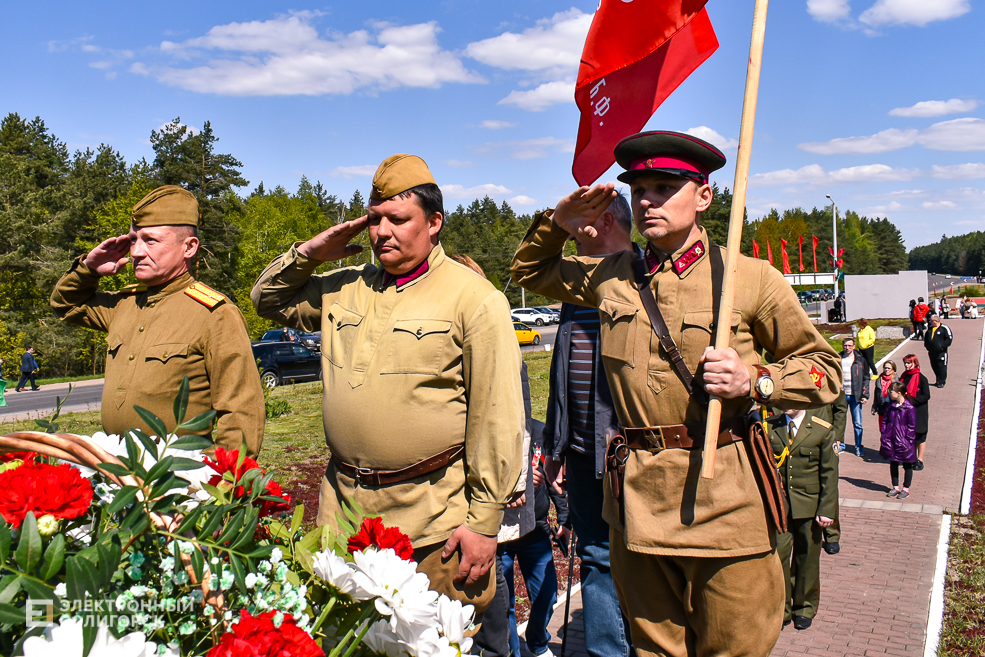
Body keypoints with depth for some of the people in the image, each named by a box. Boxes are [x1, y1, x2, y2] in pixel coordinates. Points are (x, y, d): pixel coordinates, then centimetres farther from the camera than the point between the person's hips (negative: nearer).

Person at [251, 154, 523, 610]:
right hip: (343, 505, 5)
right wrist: (309, 253, 5)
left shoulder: (475, 298, -7)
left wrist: (484, 520, -11)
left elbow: (497, 418, -9)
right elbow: (268, 300, 25)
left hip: (433, 520, -5)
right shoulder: (346, 289, 12)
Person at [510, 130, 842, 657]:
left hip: (723, 496, -3)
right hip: (636, 499, 4)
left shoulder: (752, 279, -2)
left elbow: (823, 367, 4)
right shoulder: (610, 277, 9)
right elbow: (529, 271, 25)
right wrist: (555, 225, 5)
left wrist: (756, 380, -14)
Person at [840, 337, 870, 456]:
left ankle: (859, 447, 15)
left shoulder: (860, 360, 1)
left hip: (855, 396, -1)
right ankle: (840, 445, 20)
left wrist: (865, 395, -3)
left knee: (857, 423, 4)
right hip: (841, 395, 1)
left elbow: (866, 378, 4)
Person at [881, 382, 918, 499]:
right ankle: (895, 487, 26)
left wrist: (908, 441, -14)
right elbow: (885, 421, 13)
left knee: (907, 465, 8)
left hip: (903, 441, -6)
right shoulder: (890, 406, 4)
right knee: (893, 464, 14)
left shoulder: (909, 408, -14)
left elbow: (912, 427, -11)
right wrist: (884, 435, 6)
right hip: (891, 441, 6)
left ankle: (906, 489, 18)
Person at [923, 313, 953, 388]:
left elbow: (949, 338, -10)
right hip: (932, 352, 7)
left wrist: (942, 346, -16)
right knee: (934, 367, 12)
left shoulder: (944, 328, -7)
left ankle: (941, 382, 2)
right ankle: (938, 380, 25)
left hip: (941, 352, -7)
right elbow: (926, 338, 26)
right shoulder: (930, 328, 14)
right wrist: (926, 345, 13)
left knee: (942, 366, -4)